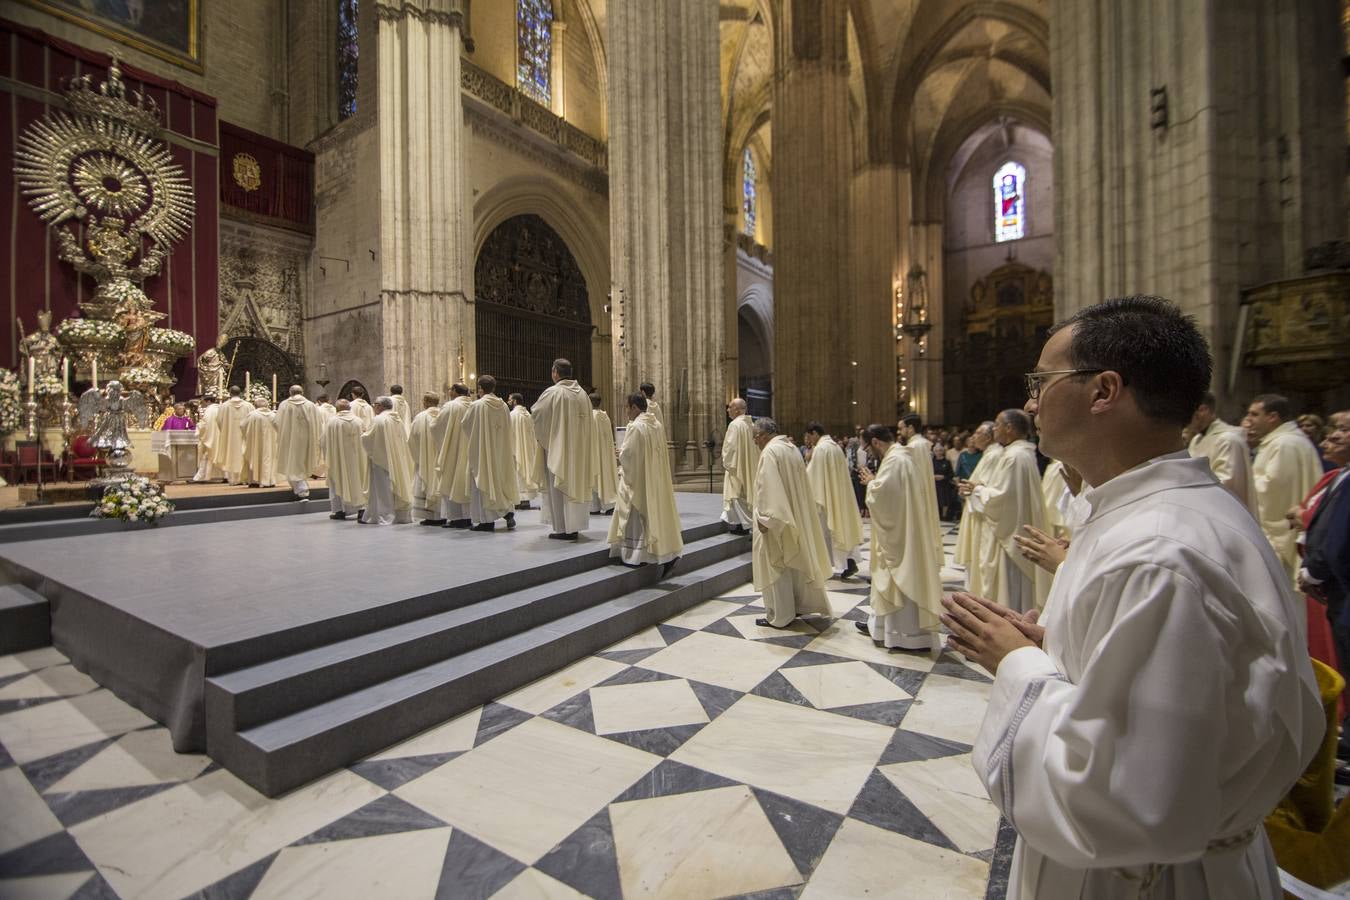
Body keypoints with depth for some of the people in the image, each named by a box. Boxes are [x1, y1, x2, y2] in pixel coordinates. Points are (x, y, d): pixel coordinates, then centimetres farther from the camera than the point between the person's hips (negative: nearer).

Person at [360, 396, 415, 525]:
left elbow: (368, 438, -11)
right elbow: (404, 439, 14)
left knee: (383, 487, -1)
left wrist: (362, 436, 11)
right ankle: (401, 513, 15)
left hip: (382, 458, -7)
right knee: (397, 485, 11)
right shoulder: (398, 419, 8)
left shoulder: (380, 419, -13)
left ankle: (384, 516, 3)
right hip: (397, 458, 7)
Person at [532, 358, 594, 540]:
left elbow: (536, 414, -6)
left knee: (559, 486, 1)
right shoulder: (582, 393, 6)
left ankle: (563, 528, 3)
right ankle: (575, 525, 18)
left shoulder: (552, 393, -13)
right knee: (575, 483, 13)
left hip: (557, 446, -6)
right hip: (578, 448, 6)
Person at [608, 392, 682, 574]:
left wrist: (619, 454, 4)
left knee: (637, 515, 3)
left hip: (638, 478, -7)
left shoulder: (635, 426, -17)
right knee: (657, 511, 10)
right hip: (656, 478, 7)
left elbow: (627, 454, -18)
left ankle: (635, 555, 12)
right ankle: (668, 553, 7)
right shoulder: (657, 424, 7)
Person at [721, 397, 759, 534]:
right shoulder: (751, 424, 9)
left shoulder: (735, 424, -17)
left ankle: (739, 524, 1)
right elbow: (755, 446, 12)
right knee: (746, 491, 13)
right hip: (749, 466, 9)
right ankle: (746, 523, 18)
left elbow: (730, 446, -19)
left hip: (736, 465, -8)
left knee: (736, 493, -2)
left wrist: (726, 463, -7)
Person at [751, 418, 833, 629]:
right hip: (794, 517, 9)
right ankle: (799, 605, 29)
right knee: (795, 561, 18)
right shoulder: (792, 448, 10)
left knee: (776, 565, 0)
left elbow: (767, 488, -24)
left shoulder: (770, 451, -17)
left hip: (776, 518, -9)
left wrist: (764, 518, -21)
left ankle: (779, 616, 8)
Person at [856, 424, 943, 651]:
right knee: (901, 580, 16)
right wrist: (876, 481, 8)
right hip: (903, 528, 11)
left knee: (901, 581, 0)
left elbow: (879, 495, -27)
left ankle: (910, 634, 9)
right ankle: (881, 625, 28)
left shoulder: (894, 461, -21)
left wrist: (871, 482, -7)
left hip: (898, 532, -11)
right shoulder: (903, 456, 10)